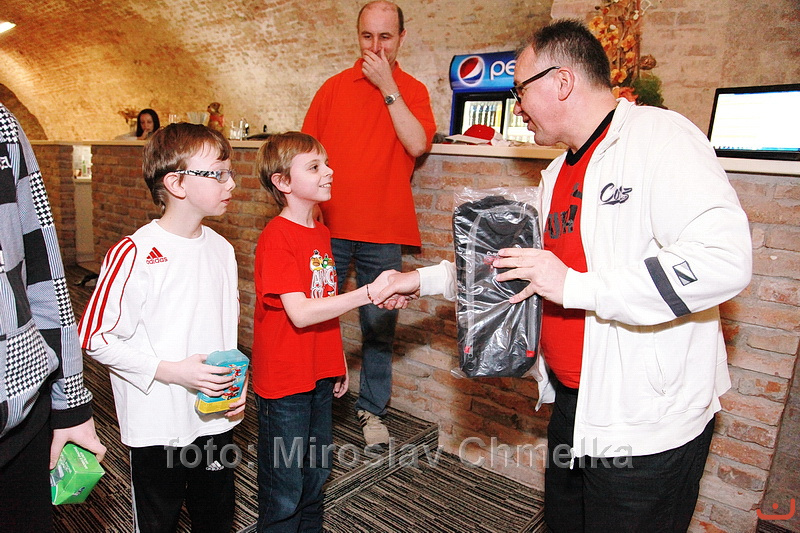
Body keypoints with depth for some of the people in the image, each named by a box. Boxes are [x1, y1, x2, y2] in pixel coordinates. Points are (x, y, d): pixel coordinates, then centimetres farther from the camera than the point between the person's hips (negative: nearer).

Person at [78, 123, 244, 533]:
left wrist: (235, 385, 1)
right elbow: (95, 338, -16)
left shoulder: (221, 249, 2)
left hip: (216, 420, 5)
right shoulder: (135, 254, -18)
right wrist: (171, 371, -21)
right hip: (157, 426, -5)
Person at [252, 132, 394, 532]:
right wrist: (369, 292, -26)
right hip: (284, 382, -7)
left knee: (316, 473, 22)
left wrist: (338, 361, 14)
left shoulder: (321, 233, 7)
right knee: (284, 489, 10)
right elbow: (300, 313, -25)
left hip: (320, 376, 8)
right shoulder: (276, 238, -18)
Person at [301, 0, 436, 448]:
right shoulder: (334, 88, 9)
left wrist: (387, 86, -10)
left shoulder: (412, 90, 6)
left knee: (379, 324, 6)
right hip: (329, 225, 2)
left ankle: (372, 410, 23)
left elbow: (418, 144, -13)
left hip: (382, 232, -1)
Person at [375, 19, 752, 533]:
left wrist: (576, 286, -27)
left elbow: (725, 258, -29)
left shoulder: (659, 136, -17)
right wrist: (426, 279, 16)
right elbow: (514, 264, 20)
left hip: (646, 422, -8)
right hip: (575, 403, 8)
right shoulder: (561, 172, 11)